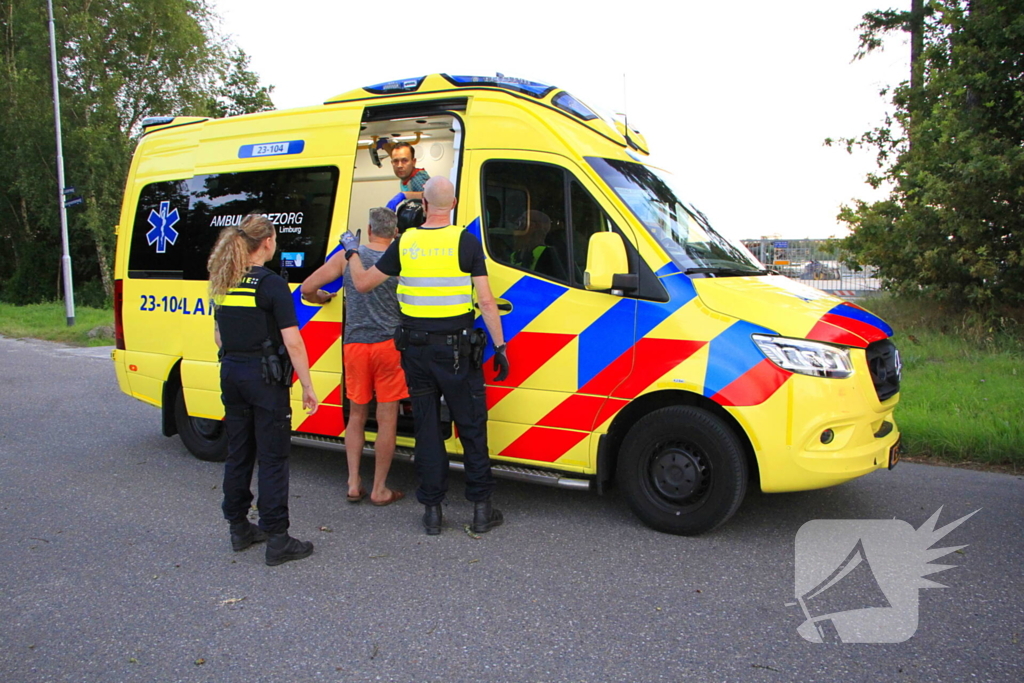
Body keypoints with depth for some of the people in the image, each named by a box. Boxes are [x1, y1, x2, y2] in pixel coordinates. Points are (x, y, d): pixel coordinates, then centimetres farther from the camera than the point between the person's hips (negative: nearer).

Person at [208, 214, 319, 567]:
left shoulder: (222, 284, 7)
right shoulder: (272, 285, -14)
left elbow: (219, 336, 14)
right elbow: (292, 342, -17)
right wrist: (307, 386, -12)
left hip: (231, 375, 7)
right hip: (265, 377, -7)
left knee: (238, 453, 16)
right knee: (272, 458, -1)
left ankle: (239, 528, 27)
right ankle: (277, 539, 3)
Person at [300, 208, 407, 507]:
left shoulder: (347, 256, 2)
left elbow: (307, 288, 3)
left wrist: (323, 298, 23)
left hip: (355, 345, 2)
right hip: (389, 344, -2)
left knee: (357, 415, 17)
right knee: (387, 420, 5)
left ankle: (353, 484, 16)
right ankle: (380, 490, 11)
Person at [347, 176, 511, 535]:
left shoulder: (404, 243, 0)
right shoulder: (466, 242, -6)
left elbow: (363, 282, 7)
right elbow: (486, 301, -9)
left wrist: (351, 254, 25)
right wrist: (499, 346, -3)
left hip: (416, 347, 2)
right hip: (455, 348, -2)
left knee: (426, 428, 11)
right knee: (471, 427, 8)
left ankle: (432, 509, 16)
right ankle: (481, 508, 13)